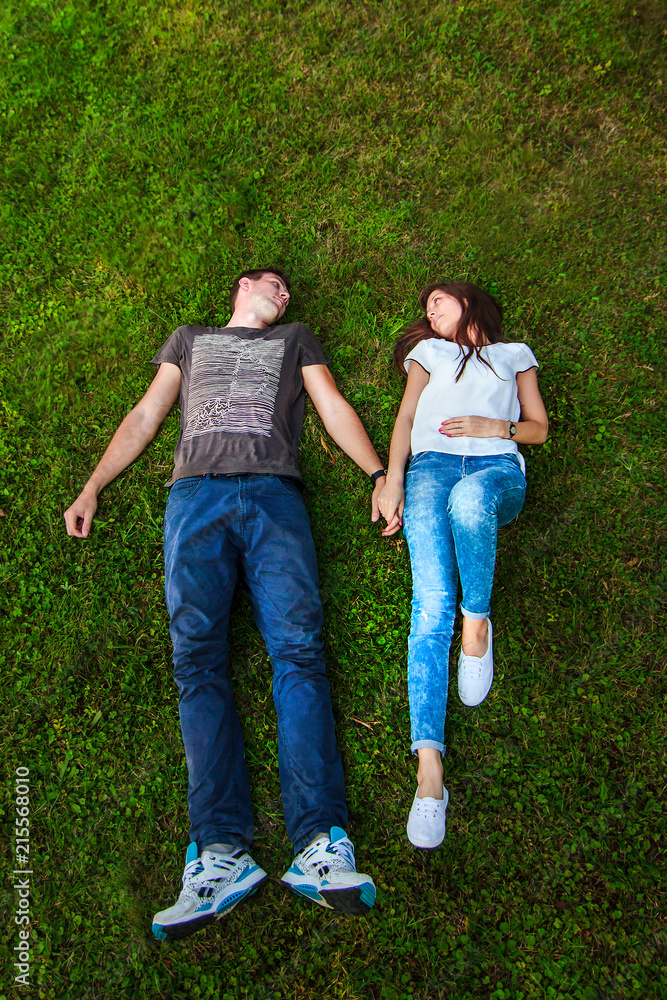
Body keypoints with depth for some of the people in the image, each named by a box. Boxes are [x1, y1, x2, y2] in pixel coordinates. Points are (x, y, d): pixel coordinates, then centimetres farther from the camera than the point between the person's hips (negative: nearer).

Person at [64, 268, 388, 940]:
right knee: (196, 654, -18)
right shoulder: (189, 340, 33)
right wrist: (92, 486, 16)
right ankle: (221, 852, -23)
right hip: (196, 494, 1)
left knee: (297, 647, -20)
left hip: (273, 494, 0)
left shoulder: (295, 339, 33)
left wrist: (381, 474, 5)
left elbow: (334, 408, 21)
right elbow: (144, 417, 28)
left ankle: (319, 846, -27)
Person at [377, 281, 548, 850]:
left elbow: (539, 429, 22)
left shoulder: (515, 355, 30)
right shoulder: (428, 352, 33)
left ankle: (479, 622, -19)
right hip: (433, 463, 1)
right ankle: (429, 766, -32)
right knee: (432, 600, -24)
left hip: (498, 467, 0)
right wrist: (392, 480, 1)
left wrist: (494, 426, 0)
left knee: (468, 499, -42)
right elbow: (406, 417, 18)